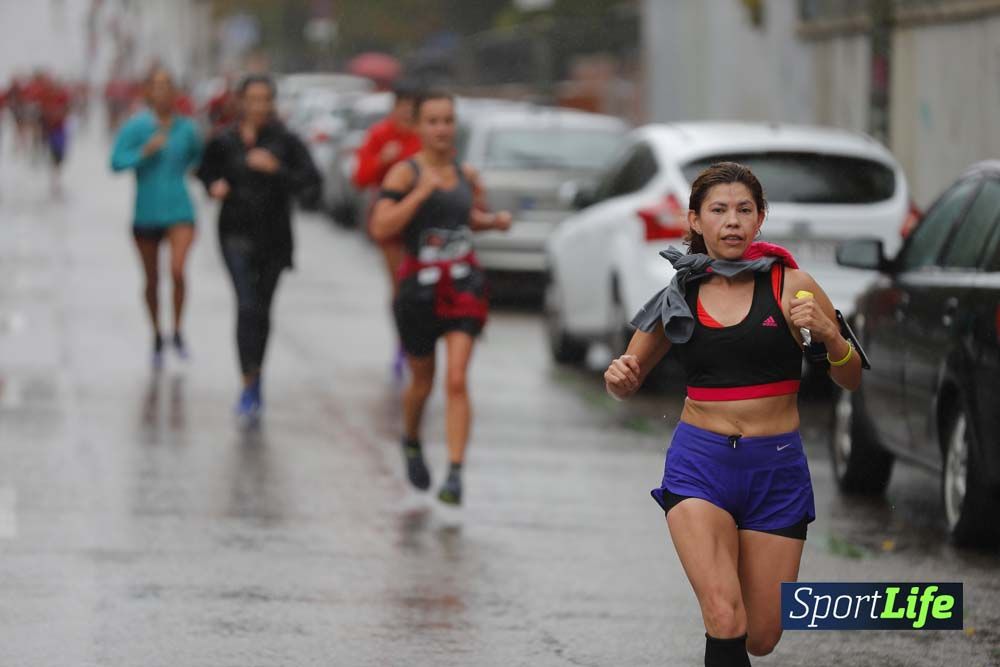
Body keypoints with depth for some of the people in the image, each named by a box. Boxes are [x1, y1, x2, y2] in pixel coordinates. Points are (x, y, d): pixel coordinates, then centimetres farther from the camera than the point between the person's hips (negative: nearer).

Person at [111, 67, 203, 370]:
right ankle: (157, 337, 32)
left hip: (179, 211, 0)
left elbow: (197, 157, 21)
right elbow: (116, 163, -15)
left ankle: (178, 331, -1)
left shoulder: (186, 127, 0)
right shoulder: (135, 126, -7)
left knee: (178, 270, -21)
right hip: (146, 215, 0)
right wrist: (145, 151, -25)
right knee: (152, 280, 10)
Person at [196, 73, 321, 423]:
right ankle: (250, 384, -19)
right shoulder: (224, 141, 0)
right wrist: (215, 187, -4)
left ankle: (255, 378, 29)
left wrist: (277, 169, -22)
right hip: (237, 234, -1)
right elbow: (207, 171, 18)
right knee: (247, 305, -16)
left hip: (274, 235, 1)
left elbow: (310, 184, -9)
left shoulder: (285, 142, -3)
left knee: (262, 308, 11)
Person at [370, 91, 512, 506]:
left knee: (457, 379, -13)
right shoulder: (405, 173, -8)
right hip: (419, 285, -2)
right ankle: (411, 443, 45)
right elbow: (380, 229, -20)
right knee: (422, 381, 14)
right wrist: (421, 192, -24)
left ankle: (456, 473, -15)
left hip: (463, 285, 2)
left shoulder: (467, 176, 7)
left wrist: (494, 221, 6)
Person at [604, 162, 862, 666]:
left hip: (776, 467, 0)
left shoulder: (790, 285, -2)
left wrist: (827, 334, -18)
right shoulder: (679, 295, 3)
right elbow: (628, 382, 16)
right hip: (699, 464, 0)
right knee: (725, 621, -21)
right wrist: (618, 377, -9)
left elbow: (851, 381, 2)